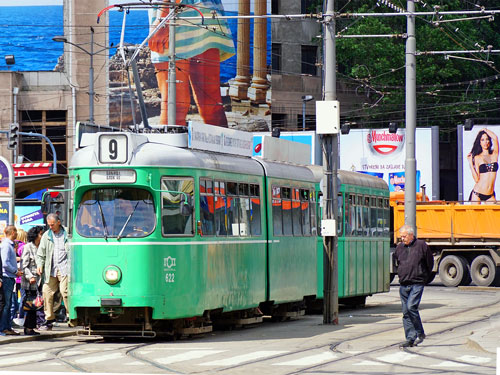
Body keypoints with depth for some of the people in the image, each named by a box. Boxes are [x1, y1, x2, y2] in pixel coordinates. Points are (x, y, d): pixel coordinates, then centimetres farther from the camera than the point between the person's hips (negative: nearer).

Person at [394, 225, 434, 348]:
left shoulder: (421, 245, -3)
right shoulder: (400, 247, 10)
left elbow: (430, 262, 5)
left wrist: (425, 277, 9)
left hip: (417, 283, -6)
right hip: (403, 285, 6)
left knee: (411, 307, -19)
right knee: (406, 312, 3)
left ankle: (420, 333, -4)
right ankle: (411, 338, 8)